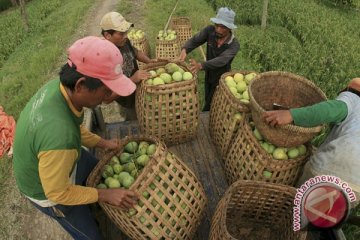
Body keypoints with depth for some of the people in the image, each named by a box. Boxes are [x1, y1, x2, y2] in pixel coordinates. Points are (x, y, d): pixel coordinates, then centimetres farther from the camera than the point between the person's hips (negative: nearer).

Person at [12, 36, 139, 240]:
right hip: (49, 190, -7)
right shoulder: (59, 136, -47)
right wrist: (106, 195, -21)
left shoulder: (59, 86, -22)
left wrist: (102, 143, 1)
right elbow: (57, 193, -29)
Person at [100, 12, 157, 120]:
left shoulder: (124, 42, -13)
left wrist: (149, 61, -8)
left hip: (140, 89, 6)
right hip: (130, 105, -6)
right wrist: (132, 80, -39)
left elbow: (136, 52, 11)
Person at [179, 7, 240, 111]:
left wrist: (201, 65, -59)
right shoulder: (210, 30, -17)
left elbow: (221, 60, -42)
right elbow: (194, 40, -19)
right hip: (208, 76, 4)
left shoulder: (234, 45, -28)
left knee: (209, 106, 0)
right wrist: (184, 50, -44)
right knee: (208, 101, 22)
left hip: (221, 79, -4)